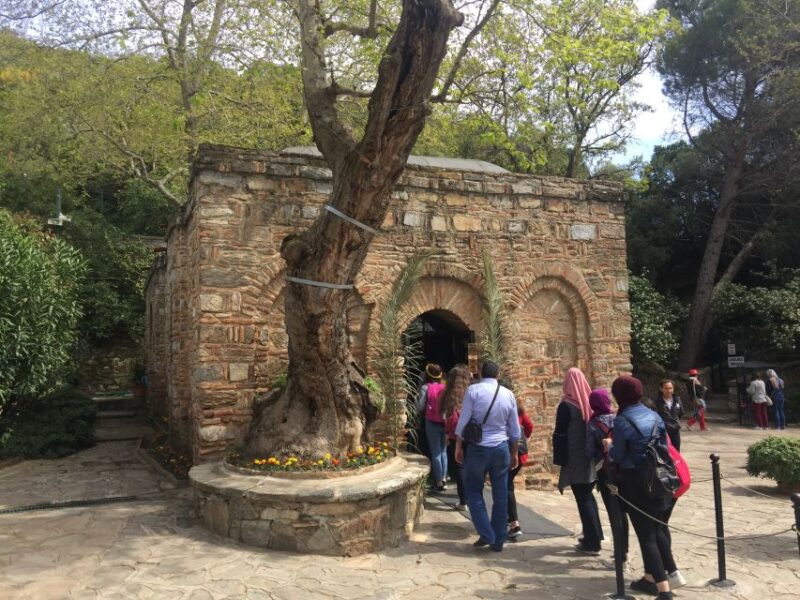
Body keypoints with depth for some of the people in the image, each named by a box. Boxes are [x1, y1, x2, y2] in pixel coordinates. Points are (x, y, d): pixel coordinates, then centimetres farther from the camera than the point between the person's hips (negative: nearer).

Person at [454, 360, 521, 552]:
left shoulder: (473, 390, -7)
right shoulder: (508, 394, 4)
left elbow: (463, 421, -8)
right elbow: (514, 429, 9)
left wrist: (458, 447, 3)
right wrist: (514, 453, 19)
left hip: (478, 448, -3)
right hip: (501, 448, 3)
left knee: (474, 491, 12)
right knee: (500, 495, 10)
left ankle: (486, 535, 4)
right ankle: (498, 541, 17)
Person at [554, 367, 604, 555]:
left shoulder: (566, 405, -14)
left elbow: (560, 434, -13)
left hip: (575, 459, -6)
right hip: (591, 457, 6)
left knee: (582, 499, 1)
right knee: (588, 495, 20)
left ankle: (591, 543, 5)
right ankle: (594, 534, 30)